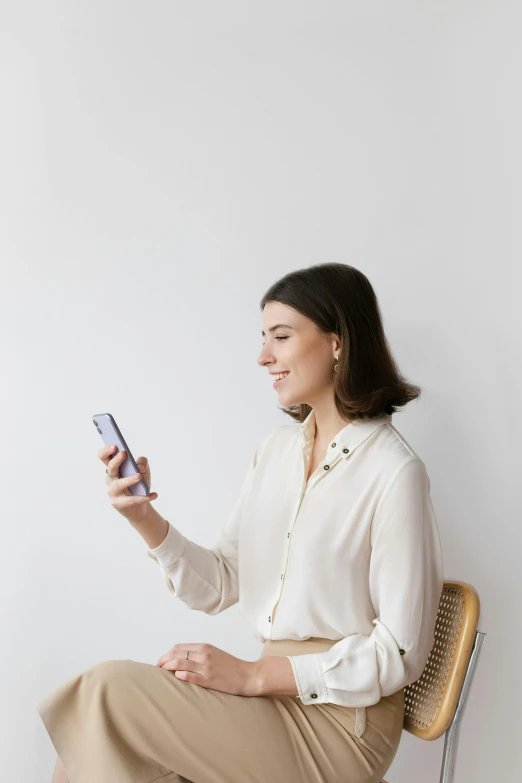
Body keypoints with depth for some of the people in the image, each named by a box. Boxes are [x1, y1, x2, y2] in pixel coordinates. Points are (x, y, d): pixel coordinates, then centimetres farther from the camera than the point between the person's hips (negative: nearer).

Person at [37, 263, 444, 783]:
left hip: (339, 719, -6)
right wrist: (146, 521, -9)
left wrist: (253, 676, -16)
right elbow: (218, 587, 7)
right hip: (274, 695, 6)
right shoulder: (275, 450, 7)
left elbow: (399, 653, -14)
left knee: (108, 690, -17)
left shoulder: (392, 471, -15)